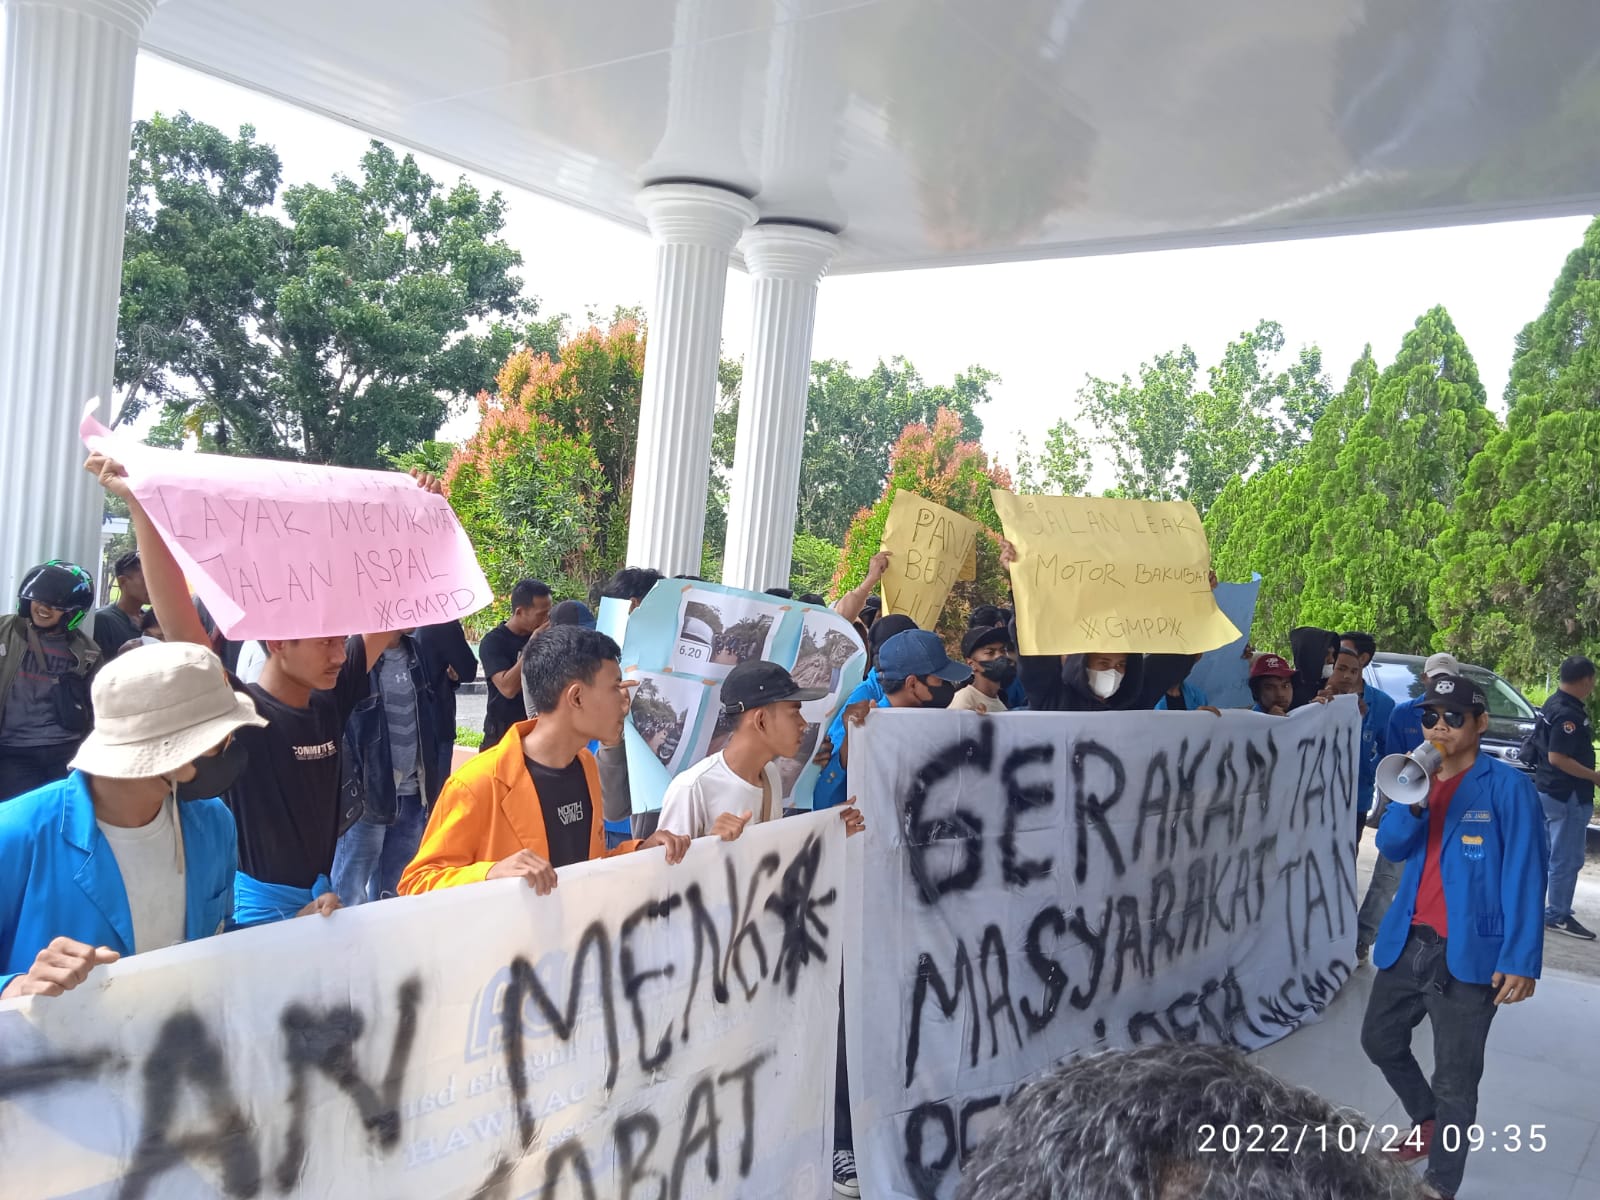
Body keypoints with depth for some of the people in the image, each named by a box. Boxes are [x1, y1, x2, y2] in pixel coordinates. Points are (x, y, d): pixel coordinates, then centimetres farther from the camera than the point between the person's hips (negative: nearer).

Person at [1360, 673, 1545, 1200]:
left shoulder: (1507, 786, -9)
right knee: (1380, 1041, 20)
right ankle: (1426, 1122, 45)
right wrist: (1412, 799, -18)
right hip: (1407, 942, 6)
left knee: (1454, 1081, 3)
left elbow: (1524, 875, -12)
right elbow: (1390, 847, 0)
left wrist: (1521, 959, -18)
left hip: (1468, 952, -6)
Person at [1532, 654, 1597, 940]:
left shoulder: (1555, 703, 8)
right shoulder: (1568, 713, -23)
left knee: (1547, 853, 18)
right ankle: (1557, 916, 8)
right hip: (1566, 794, -10)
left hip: (1548, 790, 10)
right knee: (1567, 858, 0)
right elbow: (1558, 758, -26)